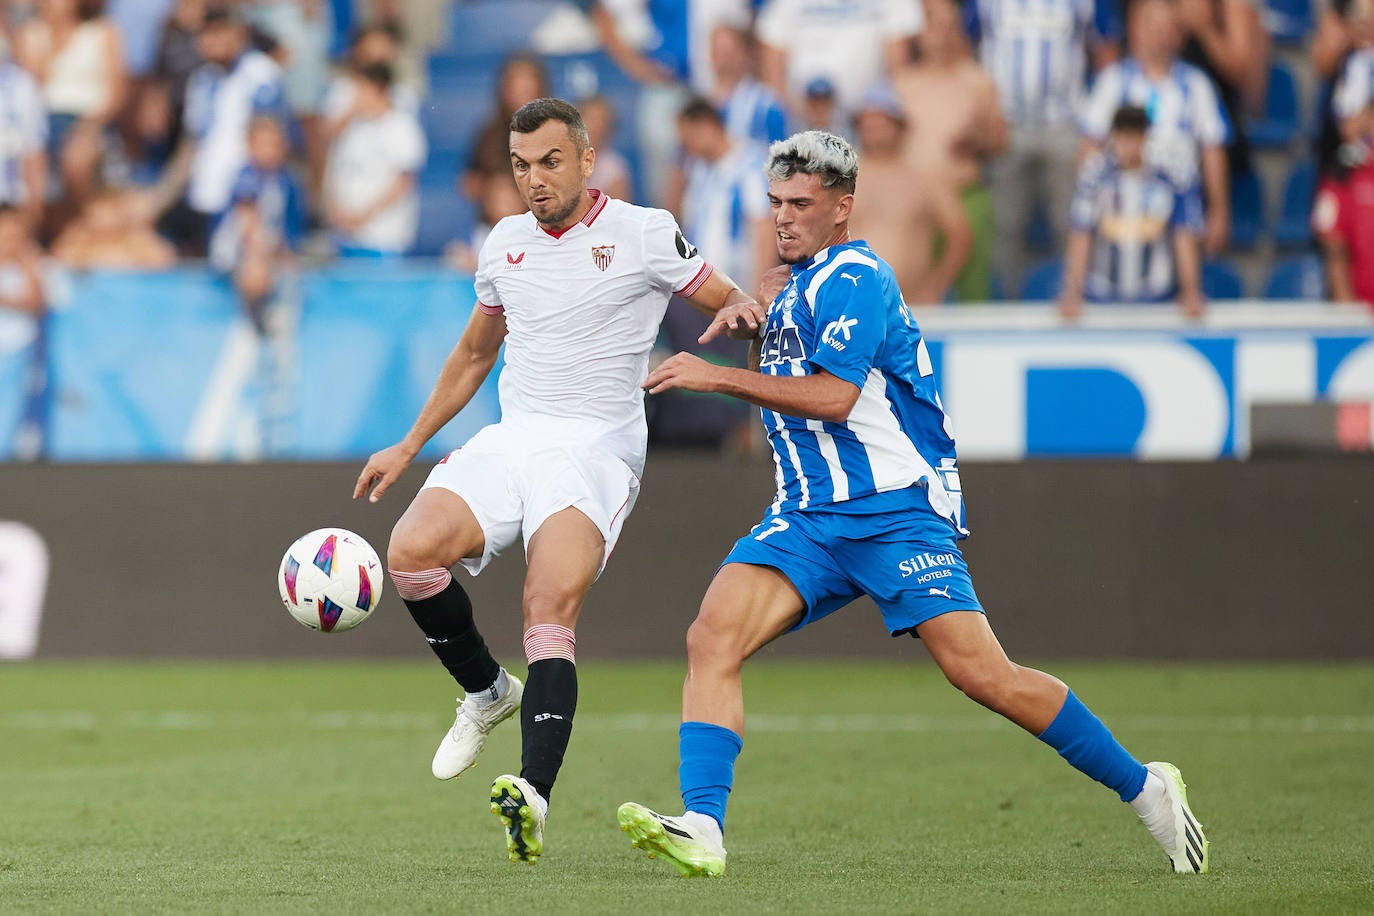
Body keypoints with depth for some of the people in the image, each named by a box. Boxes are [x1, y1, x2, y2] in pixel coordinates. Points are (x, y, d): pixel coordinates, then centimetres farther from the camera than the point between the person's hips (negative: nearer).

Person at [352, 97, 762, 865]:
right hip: (511, 441, 5)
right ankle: (489, 692, 5)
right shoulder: (505, 244, 15)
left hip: (596, 449, -5)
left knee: (550, 611, -26)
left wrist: (742, 311, -19)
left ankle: (534, 798, -40)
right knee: (411, 550, -21)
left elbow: (732, 302, 6)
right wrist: (410, 446, 28)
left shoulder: (643, 234, 0)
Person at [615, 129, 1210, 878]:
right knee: (712, 640, -15)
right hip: (809, 519, 8)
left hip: (896, 511, -8)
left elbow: (833, 396, -22)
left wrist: (718, 377, -20)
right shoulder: (795, 289, 19)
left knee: (980, 674, -14)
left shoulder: (852, 278, -10)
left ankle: (1144, 787, 2)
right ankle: (700, 831, -24)